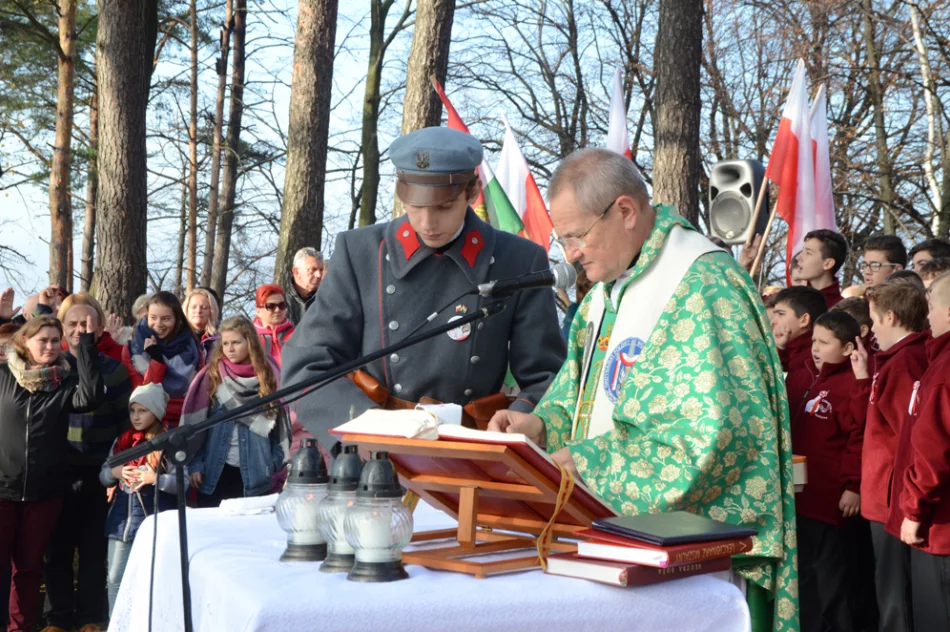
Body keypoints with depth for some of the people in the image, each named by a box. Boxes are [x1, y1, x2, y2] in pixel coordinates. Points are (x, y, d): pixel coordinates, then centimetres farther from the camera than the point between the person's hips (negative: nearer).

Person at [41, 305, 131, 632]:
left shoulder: (114, 369, 2)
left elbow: (125, 422, 4)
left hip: (99, 472, -1)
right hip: (59, 470, 1)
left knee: (94, 547, 4)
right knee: (58, 547, 4)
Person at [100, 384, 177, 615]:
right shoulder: (121, 441, 9)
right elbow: (103, 476, 14)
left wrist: (155, 478, -22)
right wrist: (115, 473, -6)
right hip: (121, 519, 6)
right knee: (116, 580, 12)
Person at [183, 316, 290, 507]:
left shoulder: (267, 375, 4)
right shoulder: (211, 376, 2)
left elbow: (279, 423, 6)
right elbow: (195, 423, -1)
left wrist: (276, 461, -1)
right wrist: (194, 464, -7)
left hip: (256, 472, 0)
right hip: (215, 470, 0)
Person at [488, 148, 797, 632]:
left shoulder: (705, 287, -19)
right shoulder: (609, 287, 11)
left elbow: (707, 433, -25)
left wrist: (583, 461, -22)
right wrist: (541, 424, -1)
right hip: (618, 533, 8)